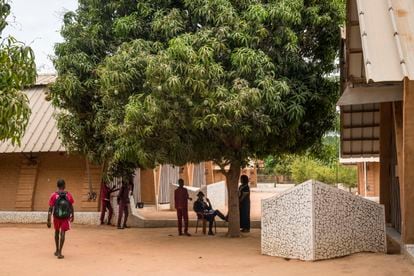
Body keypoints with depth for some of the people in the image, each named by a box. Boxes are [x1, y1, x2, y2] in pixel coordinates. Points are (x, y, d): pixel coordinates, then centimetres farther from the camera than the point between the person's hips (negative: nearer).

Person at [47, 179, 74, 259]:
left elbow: (50, 209, -11)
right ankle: (59, 253, -6)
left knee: (57, 232, 20)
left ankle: (57, 250, 31)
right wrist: (72, 216, 18)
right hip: (66, 218, -1)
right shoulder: (68, 195, -6)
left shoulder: (54, 195, -9)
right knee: (62, 233, 0)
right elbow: (71, 207, 4)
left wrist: (49, 220, -8)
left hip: (56, 217, 1)